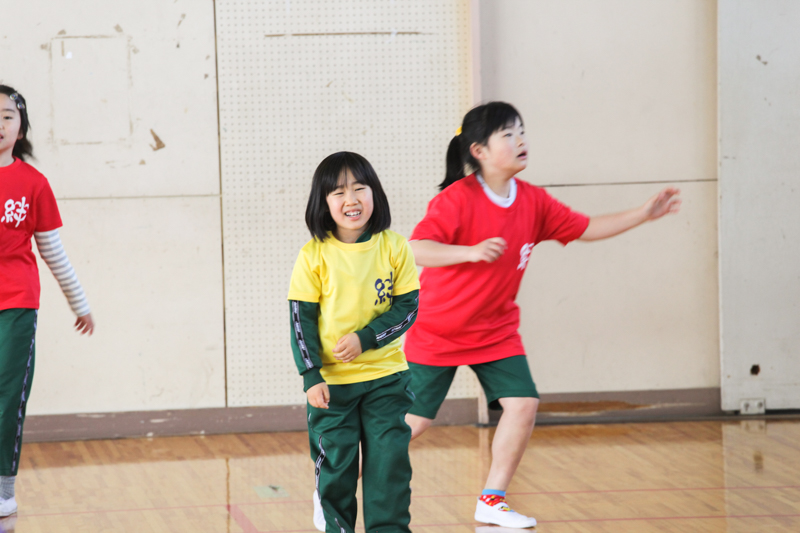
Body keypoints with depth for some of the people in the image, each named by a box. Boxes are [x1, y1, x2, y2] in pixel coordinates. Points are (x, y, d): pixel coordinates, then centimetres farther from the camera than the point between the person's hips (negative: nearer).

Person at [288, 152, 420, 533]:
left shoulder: (394, 248, -6)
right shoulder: (314, 256, -8)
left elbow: (408, 307, -4)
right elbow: (301, 320, -5)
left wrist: (365, 339, -17)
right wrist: (311, 377, -11)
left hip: (385, 377, 1)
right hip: (331, 380, -1)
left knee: (389, 462, 1)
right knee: (335, 465, 5)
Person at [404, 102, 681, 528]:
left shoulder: (532, 202, -3)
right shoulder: (457, 199, -22)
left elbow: (584, 229, 6)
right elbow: (416, 250, -30)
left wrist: (644, 214, -1)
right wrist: (472, 251, -42)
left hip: (495, 330, 6)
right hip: (437, 331, -6)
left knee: (523, 404, -9)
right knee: (415, 420, -3)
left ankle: (492, 501, 6)